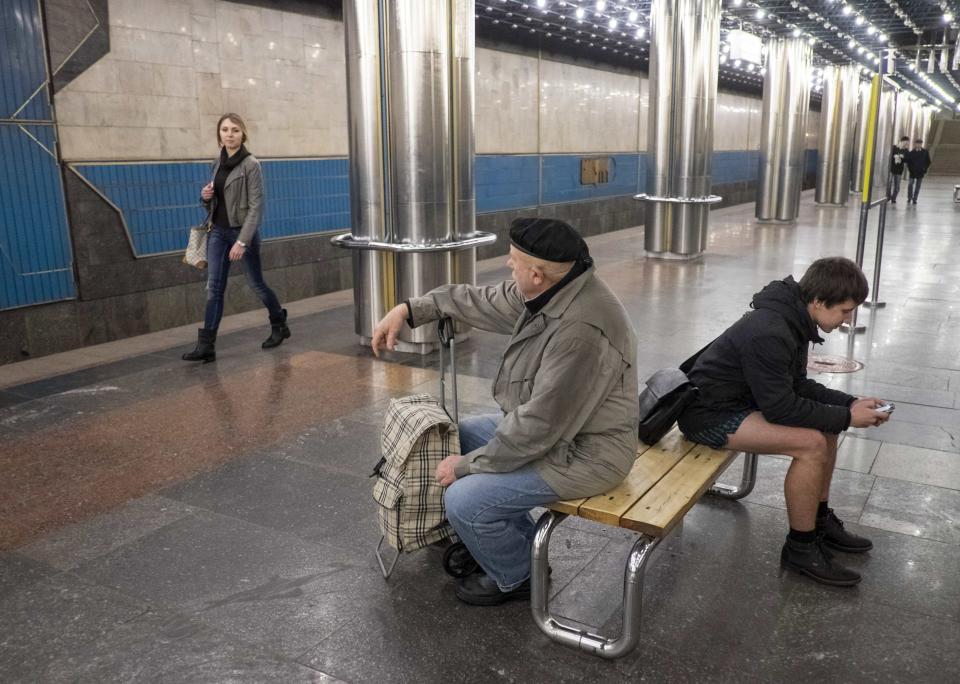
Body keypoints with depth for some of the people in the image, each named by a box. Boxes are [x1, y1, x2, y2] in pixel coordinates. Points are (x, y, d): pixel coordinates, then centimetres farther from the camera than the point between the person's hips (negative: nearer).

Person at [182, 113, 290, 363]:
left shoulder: (251, 164, -12)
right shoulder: (218, 162, 8)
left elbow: (256, 206, -16)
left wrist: (242, 241, -22)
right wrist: (206, 195, -4)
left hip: (242, 231, -6)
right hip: (218, 231, 6)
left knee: (256, 283, 9)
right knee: (214, 288, -2)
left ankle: (279, 325, 32)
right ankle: (206, 346, -3)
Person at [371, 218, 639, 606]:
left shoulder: (580, 330, -34)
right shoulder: (550, 290, -5)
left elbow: (539, 428, -29)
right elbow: (480, 301, 11)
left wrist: (467, 465, -17)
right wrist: (409, 310, 3)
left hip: (582, 452, -10)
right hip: (551, 424, 10)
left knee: (464, 500, -15)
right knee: (461, 436, 18)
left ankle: (517, 577, 15)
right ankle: (517, 543, 28)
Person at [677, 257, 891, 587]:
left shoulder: (791, 319, 2)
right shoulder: (769, 334, -28)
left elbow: (798, 385, 13)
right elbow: (780, 408, -23)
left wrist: (850, 403, 1)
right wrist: (846, 417, -15)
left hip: (741, 398, 10)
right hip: (708, 414, -10)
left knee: (827, 424, 9)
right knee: (812, 443, -21)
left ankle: (820, 520, 23)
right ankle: (801, 547, -6)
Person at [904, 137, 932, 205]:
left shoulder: (925, 152, 1)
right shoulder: (911, 152, -3)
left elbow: (928, 162, 8)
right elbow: (907, 161, 4)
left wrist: (925, 169, 0)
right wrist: (909, 168, -5)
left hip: (920, 172, 1)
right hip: (913, 172, -1)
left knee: (917, 186, 4)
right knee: (910, 184, -9)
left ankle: (914, 199, 10)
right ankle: (909, 198, 5)